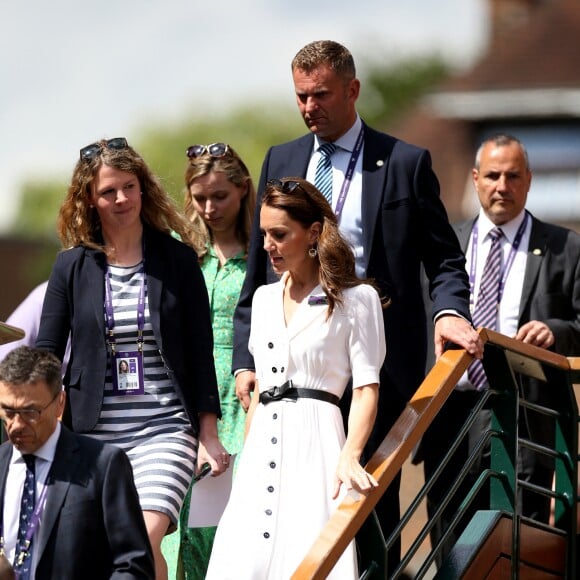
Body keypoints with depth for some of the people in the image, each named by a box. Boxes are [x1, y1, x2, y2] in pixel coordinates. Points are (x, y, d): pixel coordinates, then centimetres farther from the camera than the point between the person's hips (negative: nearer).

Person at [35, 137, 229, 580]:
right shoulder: (72, 267, 5)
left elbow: (201, 353, 6)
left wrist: (209, 434, 2)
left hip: (164, 427, -2)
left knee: (146, 538, -22)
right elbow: (45, 355, 7)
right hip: (93, 433, 2)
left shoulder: (178, 260, 4)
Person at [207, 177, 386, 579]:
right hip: (263, 450, 6)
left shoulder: (355, 299, 0)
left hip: (314, 443, -6)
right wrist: (247, 453, 16)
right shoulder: (264, 298, 19)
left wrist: (349, 456, -20)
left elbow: (366, 388, -6)